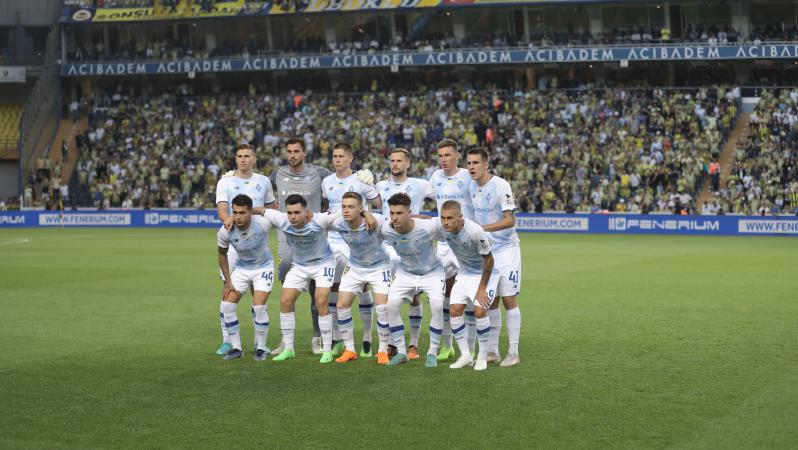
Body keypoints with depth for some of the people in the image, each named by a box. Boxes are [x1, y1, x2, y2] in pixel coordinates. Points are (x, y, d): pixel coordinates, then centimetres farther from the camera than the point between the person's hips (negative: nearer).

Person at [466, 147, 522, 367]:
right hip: (485, 249, 6)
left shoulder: (500, 185, -15)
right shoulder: (471, 187, 5)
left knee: (508, 299, -7)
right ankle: (492, 351, 14)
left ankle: (513, 353, -2)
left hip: (506, 248, -6)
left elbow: (510, 220, -19)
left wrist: (484, 228, -26)